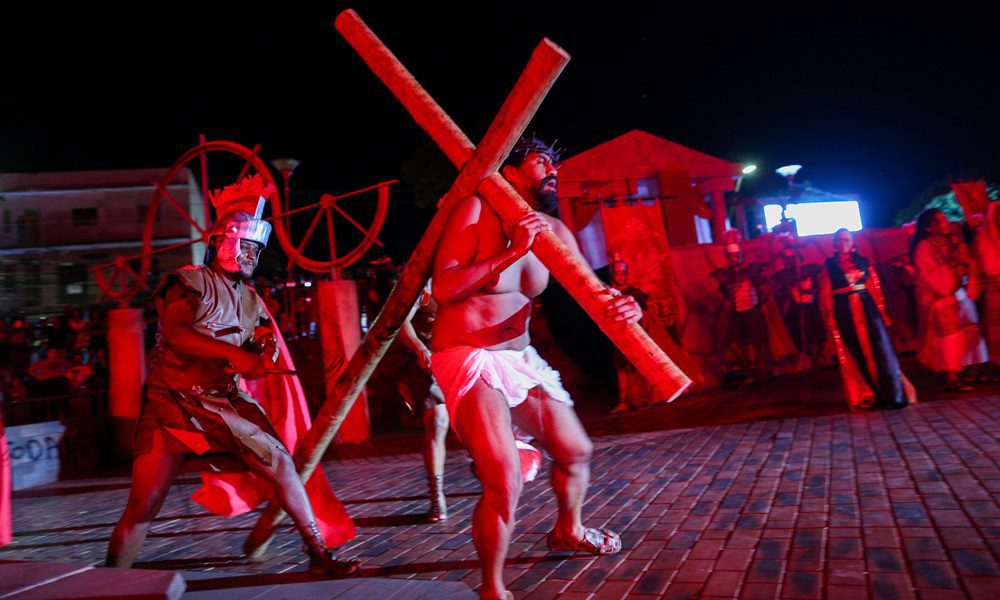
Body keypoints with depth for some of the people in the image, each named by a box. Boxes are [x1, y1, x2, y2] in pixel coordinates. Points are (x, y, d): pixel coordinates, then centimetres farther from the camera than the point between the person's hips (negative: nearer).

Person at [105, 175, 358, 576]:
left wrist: (265, 351, -6)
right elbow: (176, 333, -24)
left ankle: (319, 555, 13)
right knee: (143, 507, -9)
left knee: (282, 466, 1)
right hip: (173, 403, -5)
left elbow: (252, 362, 18)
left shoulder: (251, 301, 13)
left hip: (227, 403, 6)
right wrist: (236, 354, -28)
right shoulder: (189, 281, -7)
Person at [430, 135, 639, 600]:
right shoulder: (476, 211, -11)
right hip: (467, 359, -7)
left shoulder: (554, 230, 7)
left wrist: (622, 304, -21)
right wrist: (512, 251, -27)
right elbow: (443, 289, -21)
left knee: (576, 450, 17)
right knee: (505, 481, -20)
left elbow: (589, 290, 2)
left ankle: (568, 531, 48)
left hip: (521, 359, 7)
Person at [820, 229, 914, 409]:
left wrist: (882, 311, -1)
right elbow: (826, 294, 0)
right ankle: (871, 395, 14)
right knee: (859, 353, 5)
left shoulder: (863, 262, 9)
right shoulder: (829, 265, 4)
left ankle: (893, 394, 1)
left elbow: (875, 288, 6)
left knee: (880, 348, -5)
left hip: (868, 309, 1)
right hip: (845, 312, -1)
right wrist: (829, 317, -7)